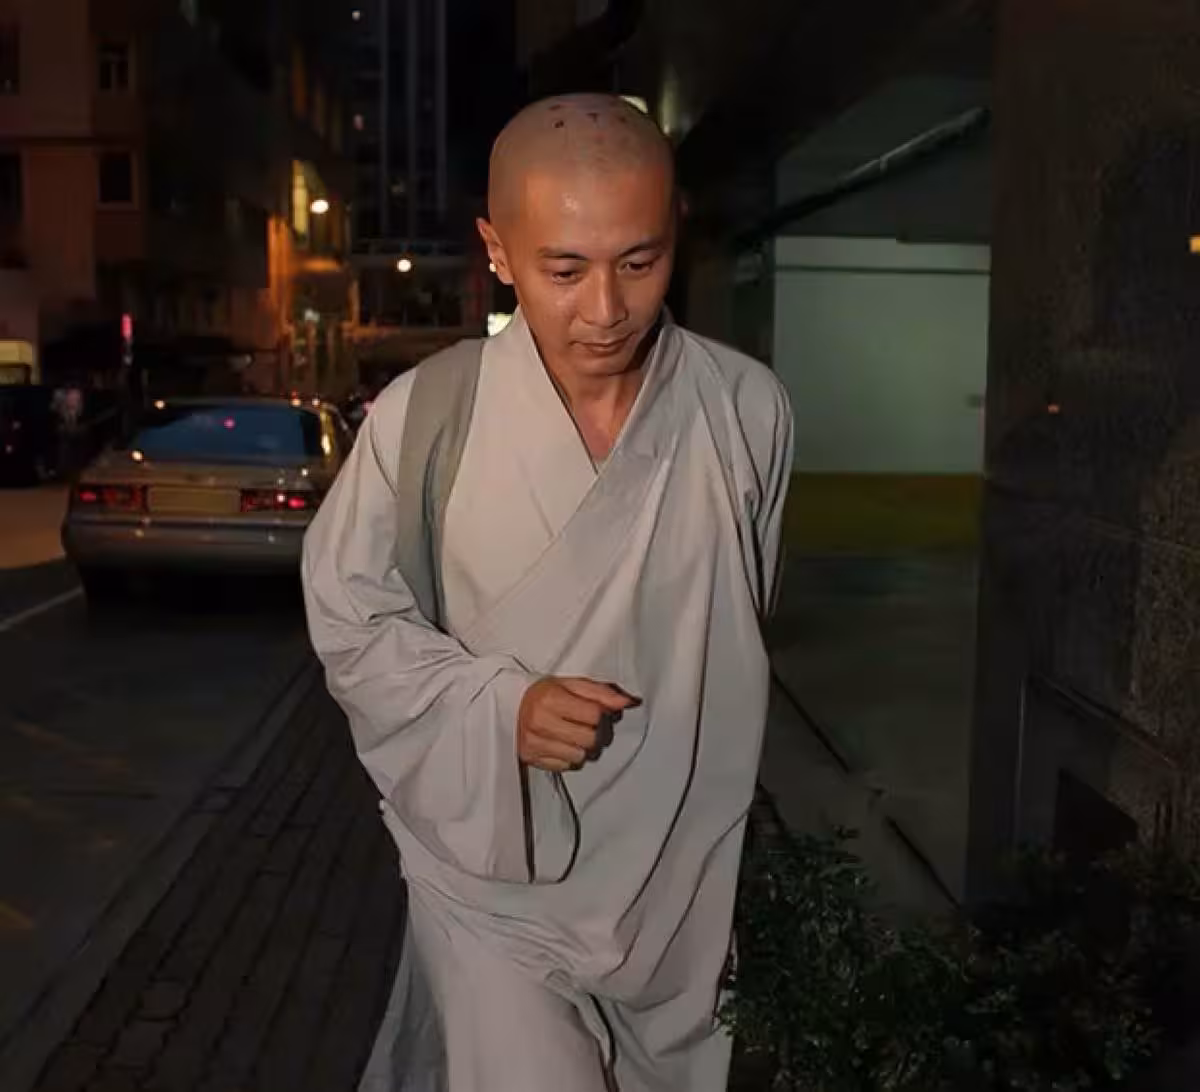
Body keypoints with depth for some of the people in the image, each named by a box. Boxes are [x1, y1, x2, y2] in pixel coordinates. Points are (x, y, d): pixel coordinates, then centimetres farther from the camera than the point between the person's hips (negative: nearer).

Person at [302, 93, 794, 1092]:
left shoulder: (750, 411, -11)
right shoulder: (423, 417, -17)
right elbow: (351, 616, -5)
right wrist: (502, 704, -20)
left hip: (682, 877, 3)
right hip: (495, 878, -2)